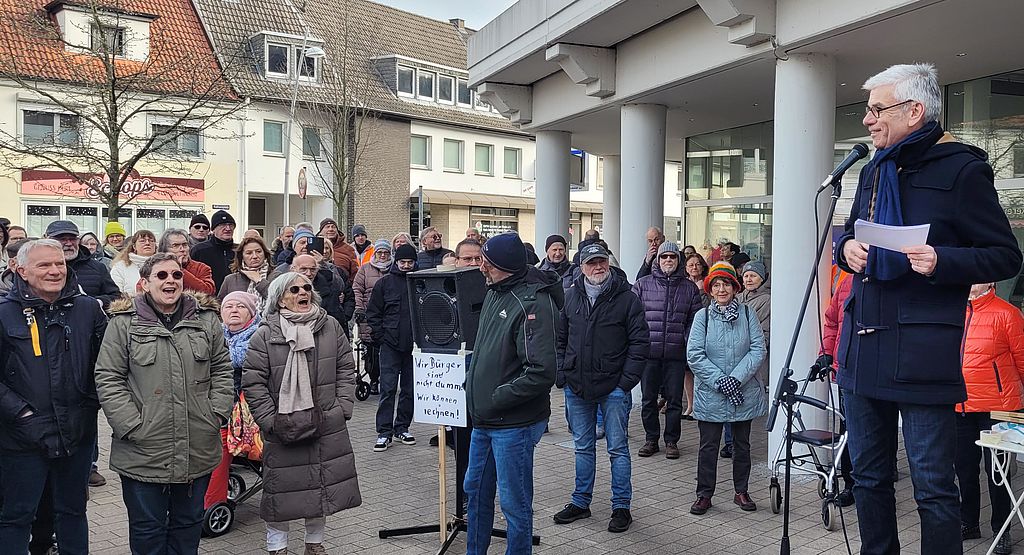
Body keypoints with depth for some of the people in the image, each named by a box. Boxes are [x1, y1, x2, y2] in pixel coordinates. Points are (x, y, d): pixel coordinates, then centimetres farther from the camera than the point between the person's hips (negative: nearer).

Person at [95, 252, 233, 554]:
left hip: (198, 452, 3)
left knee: (189, 524, 18)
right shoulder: (124, 323, -4)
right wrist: (131, 426, -12)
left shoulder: (206, 319, 4)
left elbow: (222, 370, 9)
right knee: (148, 530, 12)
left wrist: (218, 414, -1)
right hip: (142, 453, -2)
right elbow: (108, 380, -5)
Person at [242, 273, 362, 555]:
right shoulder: (264, 335, -6)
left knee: (324, 485, 13)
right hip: (283, 429, -3)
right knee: (282, 488, 6)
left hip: (328, 427, 3)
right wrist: (270, 421, -10)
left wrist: (342, 408, -1)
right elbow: (253, 383, -6)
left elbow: (346, 371, 7)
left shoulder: (331, 327, 3)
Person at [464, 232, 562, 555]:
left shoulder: (534, 302, -20)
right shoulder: (495, 292, 7)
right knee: (475, 491, 22)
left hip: (514, 423, -9)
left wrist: (496, 398, -19)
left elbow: (542, 372, -27)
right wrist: (473, 381, 8)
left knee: (514, 502, 6)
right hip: (484, 419, 9)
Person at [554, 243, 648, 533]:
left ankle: (621, 506, 18)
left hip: (613, 388, -4)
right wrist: (562, 373, 3)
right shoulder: (571, 297, 5)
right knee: (583, 447, 15)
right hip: (576, 387, 4)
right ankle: (581, 502, 28)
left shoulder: (626, 298, -6)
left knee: (618, 449, 6)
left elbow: (640, 342, -6)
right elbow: (559, 338, 12)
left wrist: (627, 380, -11)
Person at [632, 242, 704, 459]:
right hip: (648, 352, 0)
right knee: (648, 398, 7)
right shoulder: (643, 284, 6)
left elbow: (694, 320, 7)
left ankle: (671, 441, 19)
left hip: (676, 353, 0)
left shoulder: (689, 288, 9)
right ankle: (651, 439, 20)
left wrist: (690, 347, -5)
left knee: (674, 399, 6)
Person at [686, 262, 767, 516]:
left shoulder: (747, 314, 1)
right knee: (708, 446, 4)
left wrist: (737, 378, -16)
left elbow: (759, 349, -6)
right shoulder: (702, 316, -1)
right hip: (711, 395, -1)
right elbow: (694, 355, -7)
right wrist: (719, 381, -15)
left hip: (744, 393, 1)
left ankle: (741, 492, 28)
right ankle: (704, 494, 16)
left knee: (742, 444, 14)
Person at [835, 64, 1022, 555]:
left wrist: (941, 261, -22)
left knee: (933, 487, 1)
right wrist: (847, 248, 2)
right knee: (868, 476, 15)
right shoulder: (873, 171, 15)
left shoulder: (961, 168, -5)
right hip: (862, 346, 7)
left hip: (922, 353, -7)